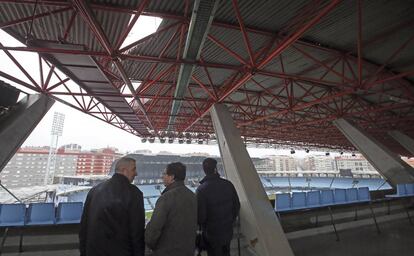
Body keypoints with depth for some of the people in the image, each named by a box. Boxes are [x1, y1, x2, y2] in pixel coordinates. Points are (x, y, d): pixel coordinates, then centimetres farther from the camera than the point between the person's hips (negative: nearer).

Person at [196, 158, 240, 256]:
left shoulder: (201, 190, -24)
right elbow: (237, 206, -1)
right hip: (228, 231, 4)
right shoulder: (228, 184, -12)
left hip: (211, 234, -4)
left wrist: (202, 225, 2)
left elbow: (201, 215, -21)